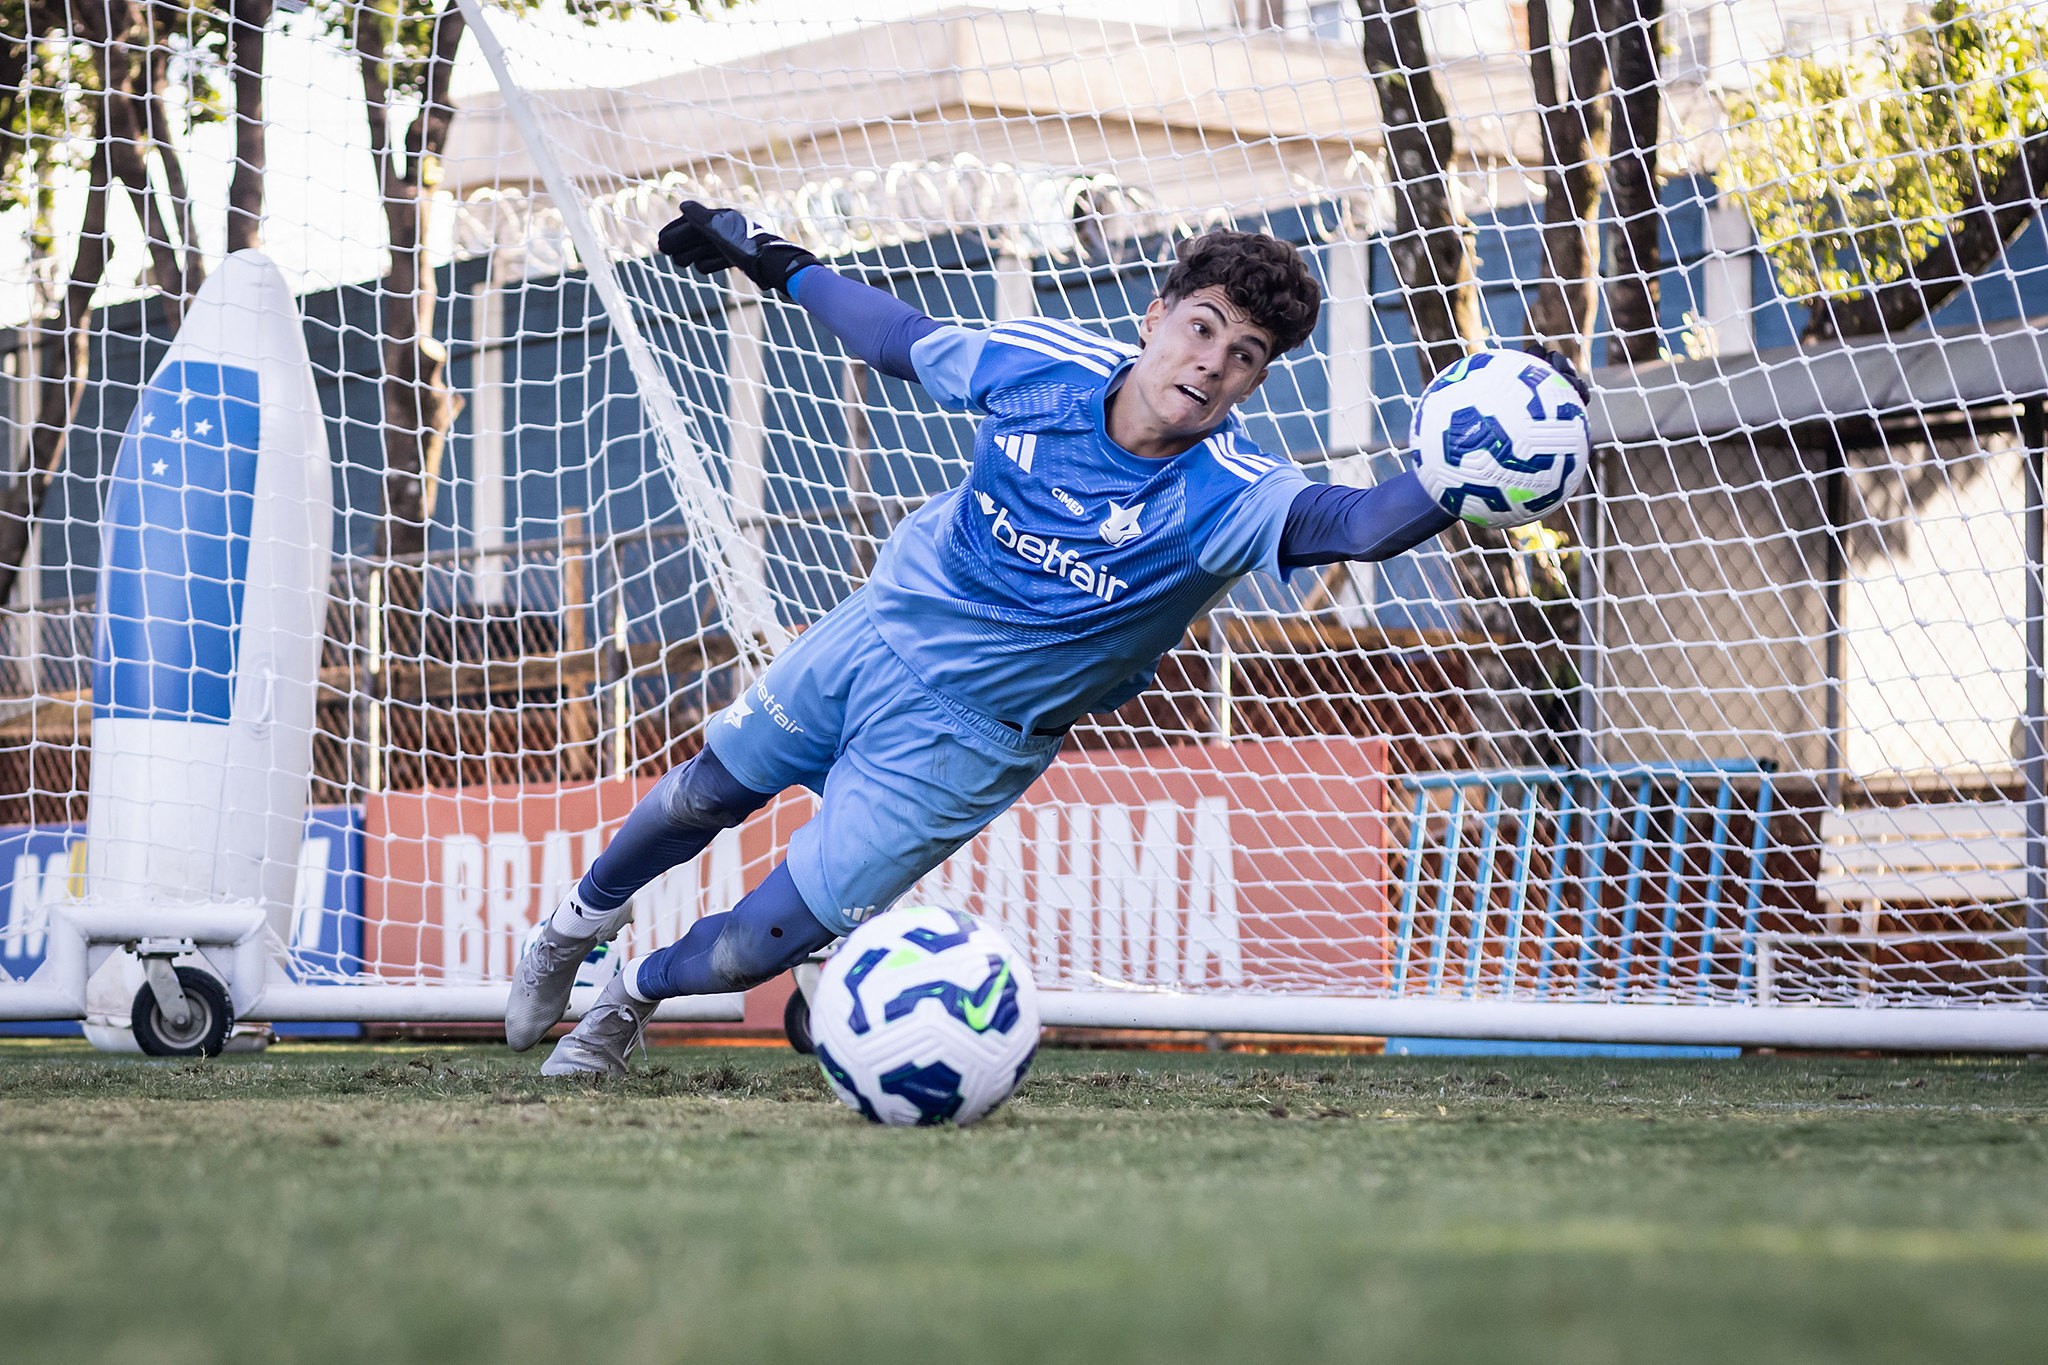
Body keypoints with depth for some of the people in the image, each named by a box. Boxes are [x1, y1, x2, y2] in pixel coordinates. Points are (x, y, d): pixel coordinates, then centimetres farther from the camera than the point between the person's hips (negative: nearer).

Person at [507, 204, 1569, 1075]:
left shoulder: (1229, 495, -30)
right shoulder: (1040, 363, -18)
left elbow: (1352, 523, -51)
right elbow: (902, 339, 2)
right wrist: (773, 263, 12)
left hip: (970, 738, -3)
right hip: (877, 632, 3)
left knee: (755, 948, 0)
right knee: (706, 795, 22)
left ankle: (635, 994, 35)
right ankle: (586, 915, 55)